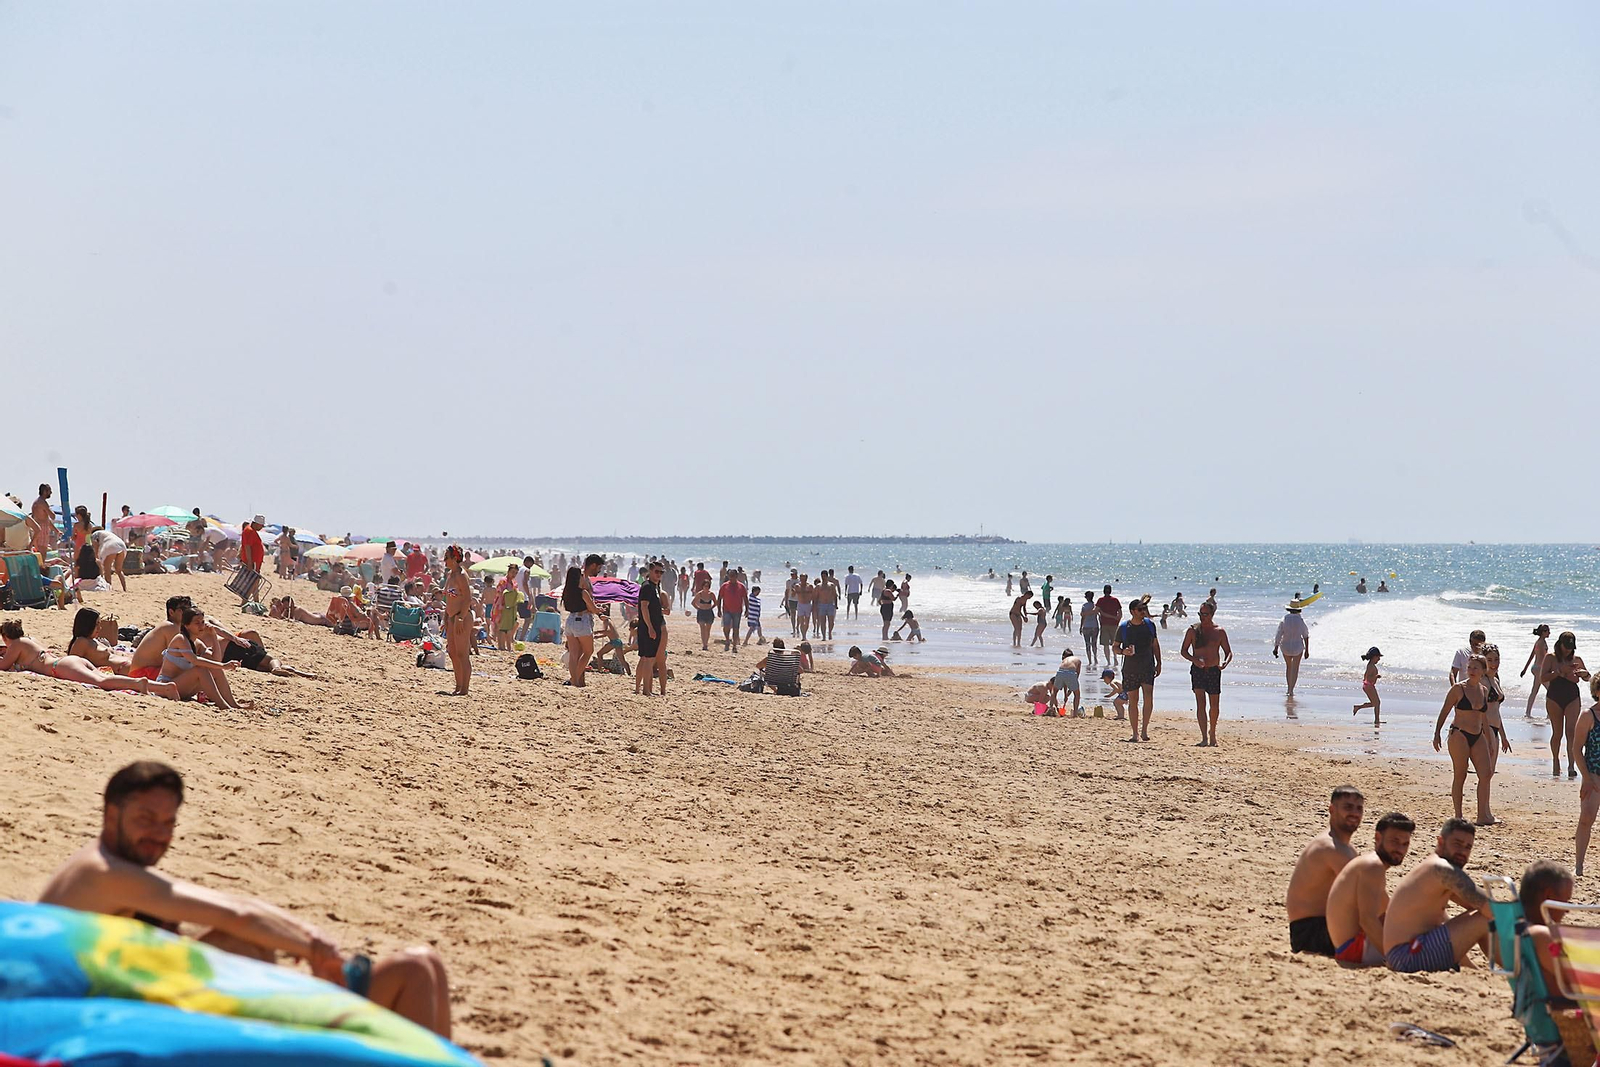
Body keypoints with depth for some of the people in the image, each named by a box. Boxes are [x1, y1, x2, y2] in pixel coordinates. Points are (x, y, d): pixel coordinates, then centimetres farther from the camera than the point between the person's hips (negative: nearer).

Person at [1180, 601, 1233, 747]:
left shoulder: (1219, 632, 3)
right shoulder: (1193, 630, 1)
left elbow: (1228, 652, 7)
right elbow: (1183, 651, 3)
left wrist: (1226, 662, -16)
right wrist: (1194, 659, -16)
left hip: (1214, 670, 1)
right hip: (1197, 669, -1)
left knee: (1214, 705, 8)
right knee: (1200, 702, -13)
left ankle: (1212, 734, 29)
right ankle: (1204, 738, -15)